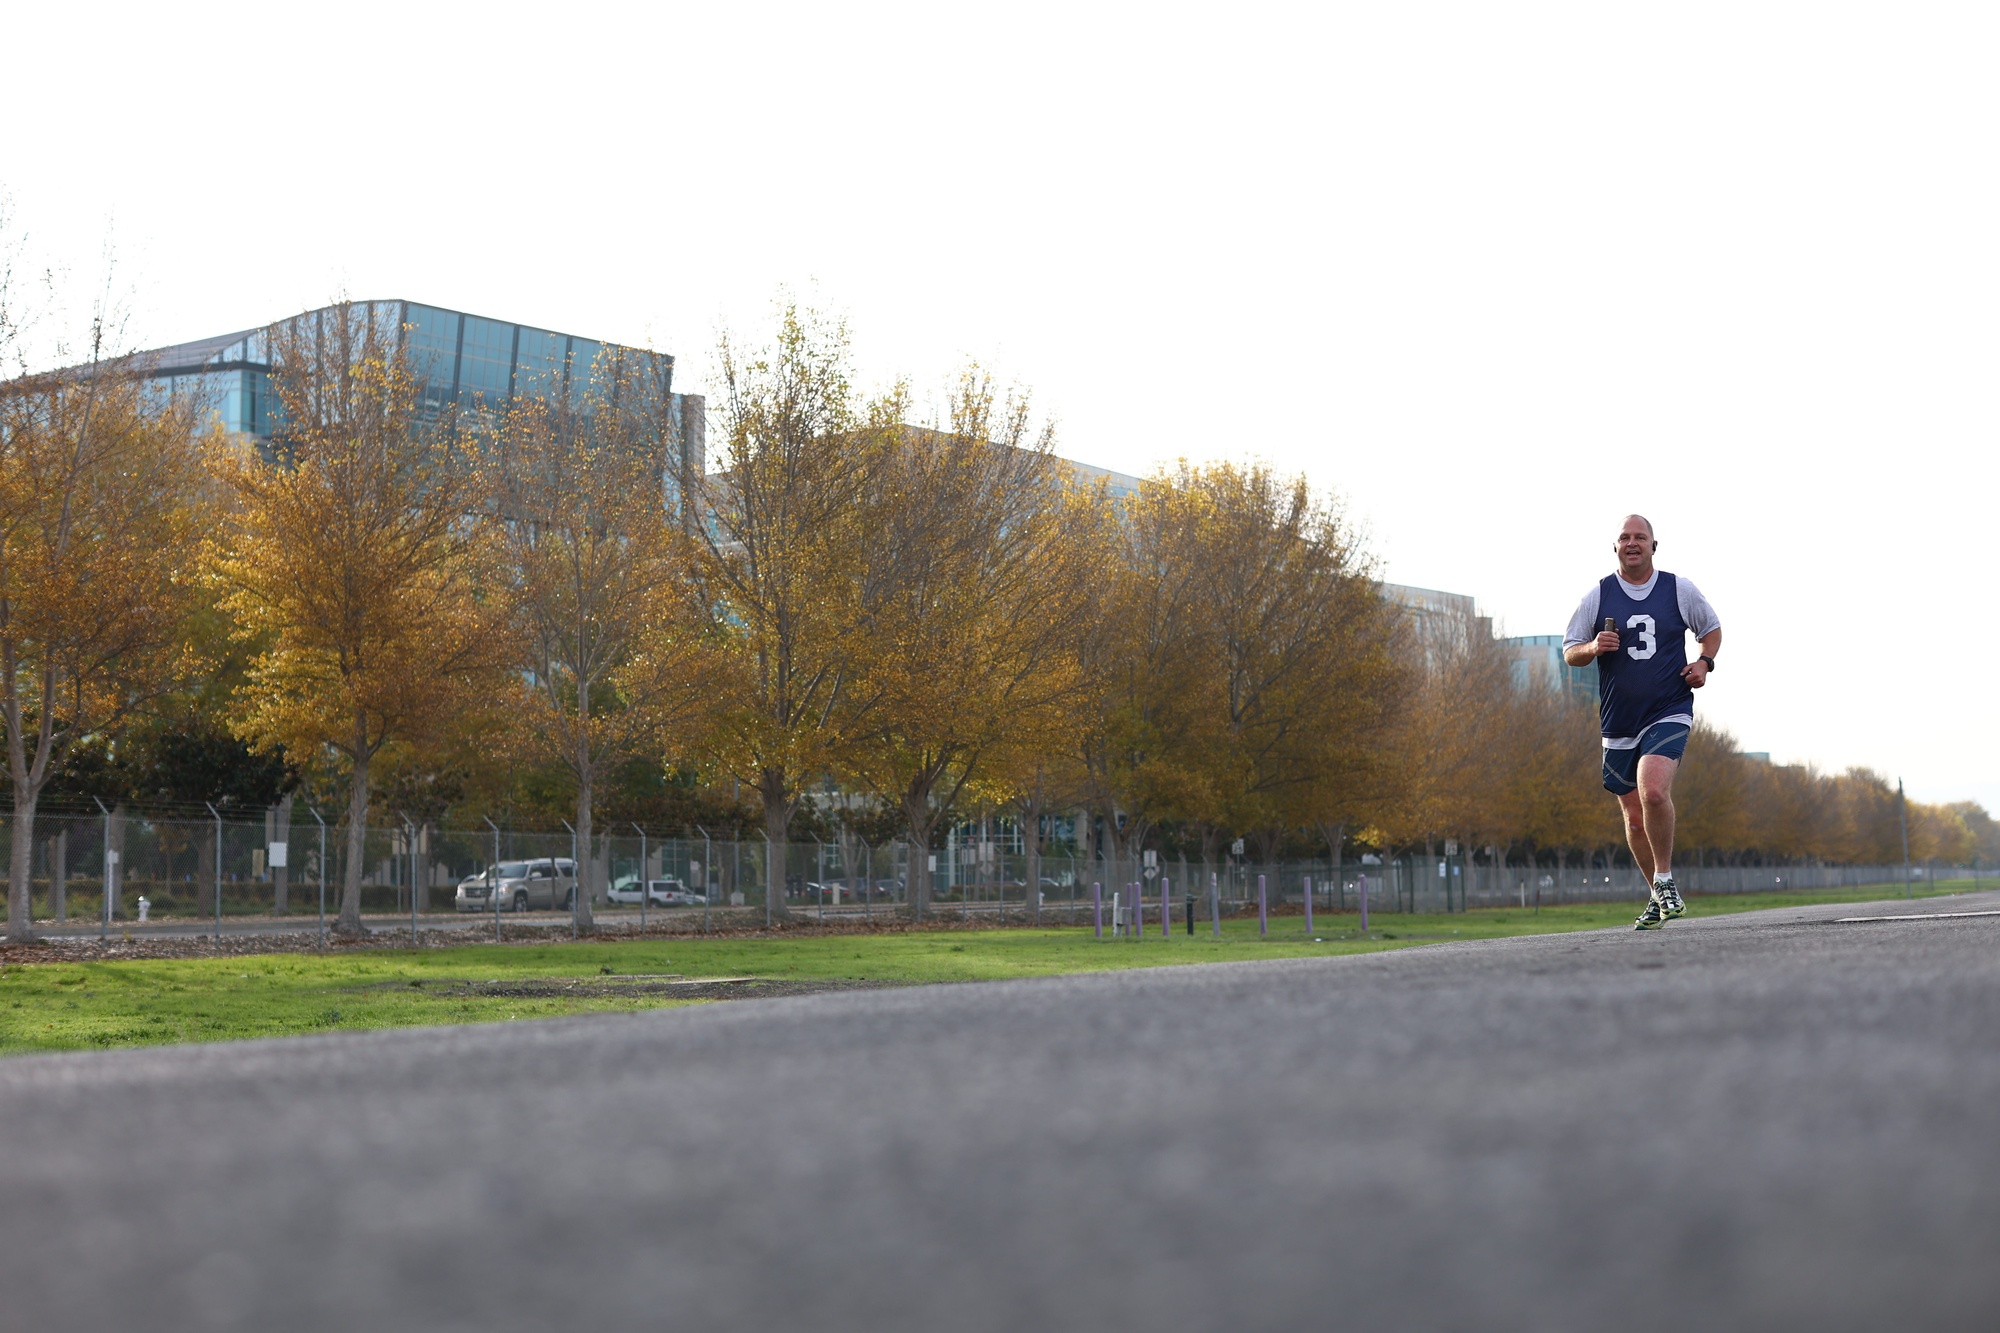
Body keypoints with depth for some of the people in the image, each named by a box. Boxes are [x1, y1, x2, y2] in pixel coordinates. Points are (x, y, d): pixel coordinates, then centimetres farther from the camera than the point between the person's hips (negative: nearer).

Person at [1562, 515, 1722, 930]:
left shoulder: (1679, 590, 3)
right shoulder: (1597, 596, 4)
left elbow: (1712, 629, 19)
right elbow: (1569, 652, 9)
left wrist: (1704, 662, -1)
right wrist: (1593, 648, -13)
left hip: (1669, 713, -3)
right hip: (1618, 723, 3)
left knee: (1653, 791, -26)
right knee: (1634, 816, 7)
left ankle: (1664, 880, -9)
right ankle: (1661, 896, 25)